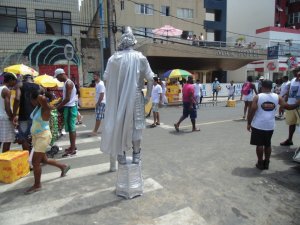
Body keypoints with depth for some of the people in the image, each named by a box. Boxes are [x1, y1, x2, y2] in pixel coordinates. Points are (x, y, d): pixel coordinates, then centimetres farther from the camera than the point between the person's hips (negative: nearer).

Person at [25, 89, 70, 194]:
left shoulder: (45, 108, -19)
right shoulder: (37, 107, 6)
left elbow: (42, 98, -36)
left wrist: (42, 97, -16)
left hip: (43, 137, -9)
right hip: (36, 136, 10)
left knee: (35, 162, -3)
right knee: (43, 159, 20)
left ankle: (37, 185, 15)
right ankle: (63, 166, 38)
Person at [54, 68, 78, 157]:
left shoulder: (68, 83, -16)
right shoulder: (66, 83, 15)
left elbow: (67, 99, -22)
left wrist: (57, 107, -15)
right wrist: (58, 105, 14)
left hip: (70, 108, -10)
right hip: (68, 107, 10)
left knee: (71, 128, -6)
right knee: (70, 128, 14)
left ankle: (72, 149, 0)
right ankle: (72, 146, 23)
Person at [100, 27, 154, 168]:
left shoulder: (114, 58, 0)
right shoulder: (140, 57, -2)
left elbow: (106, 78, 1)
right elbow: (150, 79, -5)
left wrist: (111, 95, 12)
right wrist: (148, 96, 3)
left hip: (117, 98, 1)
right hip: (135, 97, -1)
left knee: (118, 124, 11)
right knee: (135, 125, 8)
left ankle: (121, 154, 17)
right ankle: (136, 155, 15)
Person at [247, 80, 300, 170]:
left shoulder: (257, 97, -9)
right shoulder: (277, 97, 0)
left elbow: (252, 111, -10)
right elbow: (287, 106, 5)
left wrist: (249, 123, -2)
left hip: (258, 125, -3)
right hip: (270, 125, 4)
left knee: (259, 144, 7)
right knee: (268, 144, 17)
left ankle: (260, 163, 15)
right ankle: (266, 163, 25)